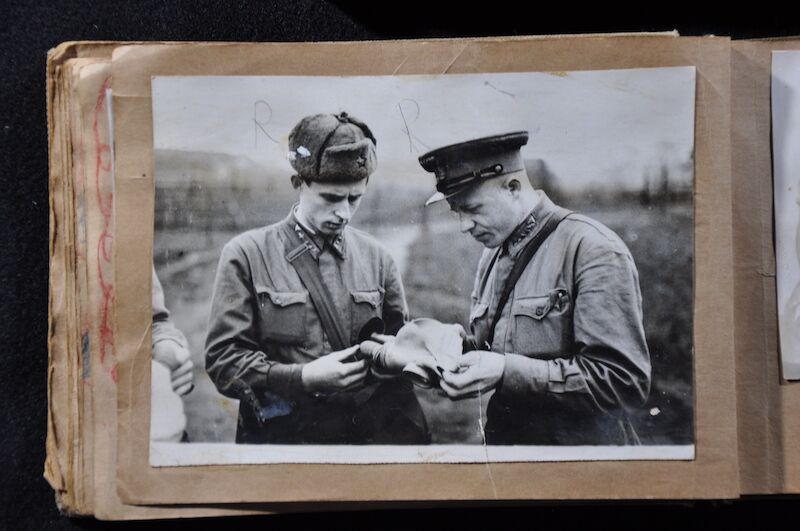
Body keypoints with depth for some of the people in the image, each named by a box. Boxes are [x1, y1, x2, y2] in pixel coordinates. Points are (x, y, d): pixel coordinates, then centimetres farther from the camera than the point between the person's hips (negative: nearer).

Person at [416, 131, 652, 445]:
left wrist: (506, 372, -23)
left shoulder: (592, 249, -13)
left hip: (579, 443, -7)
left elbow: (626, 383, -19)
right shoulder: (492, 256, 11)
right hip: (502, 439, 7)